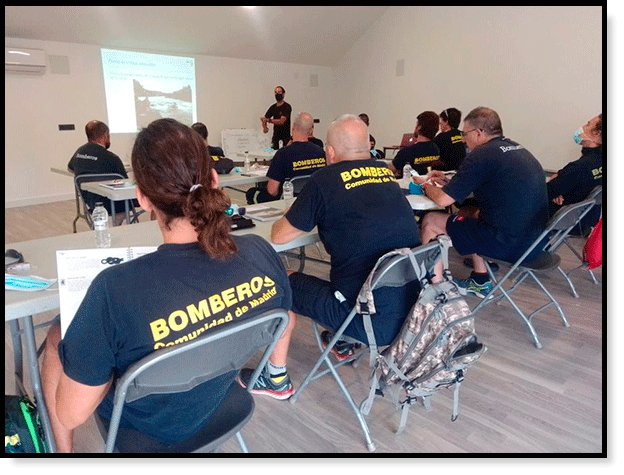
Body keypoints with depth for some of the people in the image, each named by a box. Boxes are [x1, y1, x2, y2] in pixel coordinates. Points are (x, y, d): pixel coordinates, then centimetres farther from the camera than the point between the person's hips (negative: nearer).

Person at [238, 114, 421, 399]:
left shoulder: (326, 179, -10)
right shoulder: (387, 174, 8)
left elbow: (278, 236, -1)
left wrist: (299, 217, 20)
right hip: (415, 311, 7)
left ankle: (276, 378, 26)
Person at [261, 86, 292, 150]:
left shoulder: (287, 106, -7)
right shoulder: (273, 107, 13)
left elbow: (282, 121, -19)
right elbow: (264, 119, 15)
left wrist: (268, 120, -27)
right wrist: (264, 127, -8)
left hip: (285, 138, -5)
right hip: (275, 137, 5)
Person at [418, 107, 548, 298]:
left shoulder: (482, 156, -14)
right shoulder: (518, 149, 13)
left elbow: (443, 200, -13)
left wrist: (427, 187, 9)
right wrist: (448, 181, 25)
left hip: (508, 244, -9)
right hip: (535, 240, 9)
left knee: (430, 221, 3)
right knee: (473, 213, 32)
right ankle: (480, 282, 33)